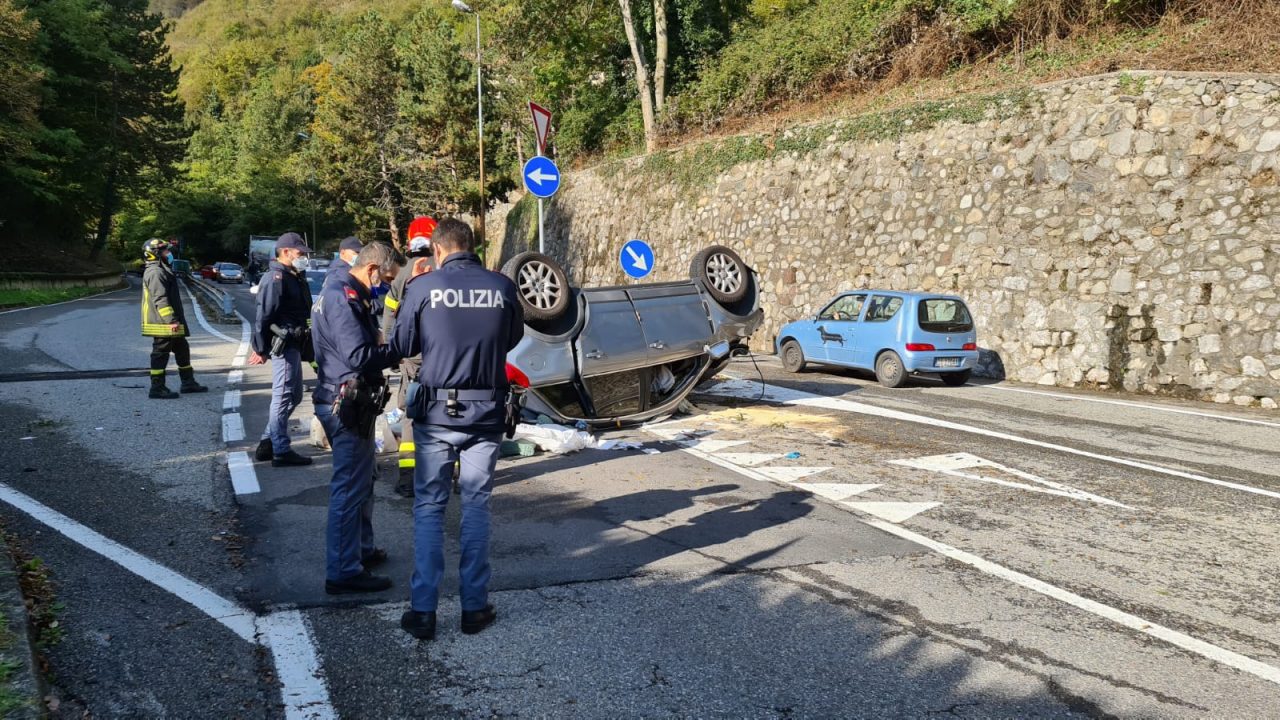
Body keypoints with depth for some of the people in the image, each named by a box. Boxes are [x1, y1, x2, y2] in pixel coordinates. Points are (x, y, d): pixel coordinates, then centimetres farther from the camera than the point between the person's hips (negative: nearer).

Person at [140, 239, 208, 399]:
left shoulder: (163, 270, 19)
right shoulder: (155, 273, -16)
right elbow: (160, 299, -24)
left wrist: (175, 319, 26)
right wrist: (171, 320, -27)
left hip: (169, 323, 11)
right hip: (163, 324, -11)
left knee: (182, 350, 17)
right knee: (161, 354, -6)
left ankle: (188, 382, 25)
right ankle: (157, 389, -1)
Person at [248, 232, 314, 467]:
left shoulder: (294, 277, 18)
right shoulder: (276, 278, -14)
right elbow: (263, 316, -18)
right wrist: (261, 349, -17)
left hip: (294, 344, 10)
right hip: (283, 344, -10)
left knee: (293, 395, 17)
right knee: (283, 396, -5)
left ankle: (267, 444, 24)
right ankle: (281, 451, 2)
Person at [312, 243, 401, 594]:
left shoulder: (345, 295, 16)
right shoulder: (343, 299, -18)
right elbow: (360, 355, -26)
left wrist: (389, 350, 2)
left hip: (350, 402, 11)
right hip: (347, 403, -11)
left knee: (363, 478, 23)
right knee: (350, 486, -5)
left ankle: (361, 548, 37)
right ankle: (344, 571, 2)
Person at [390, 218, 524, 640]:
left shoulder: (422, 287, -8)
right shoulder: (502, 288, -4)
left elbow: (401, 347, 1)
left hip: (436, 411, -1)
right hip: (487, 411, 1)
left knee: (428, 508, 9)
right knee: (476, 506, 12)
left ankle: (423, 611, 10)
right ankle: (475, 607, 17)